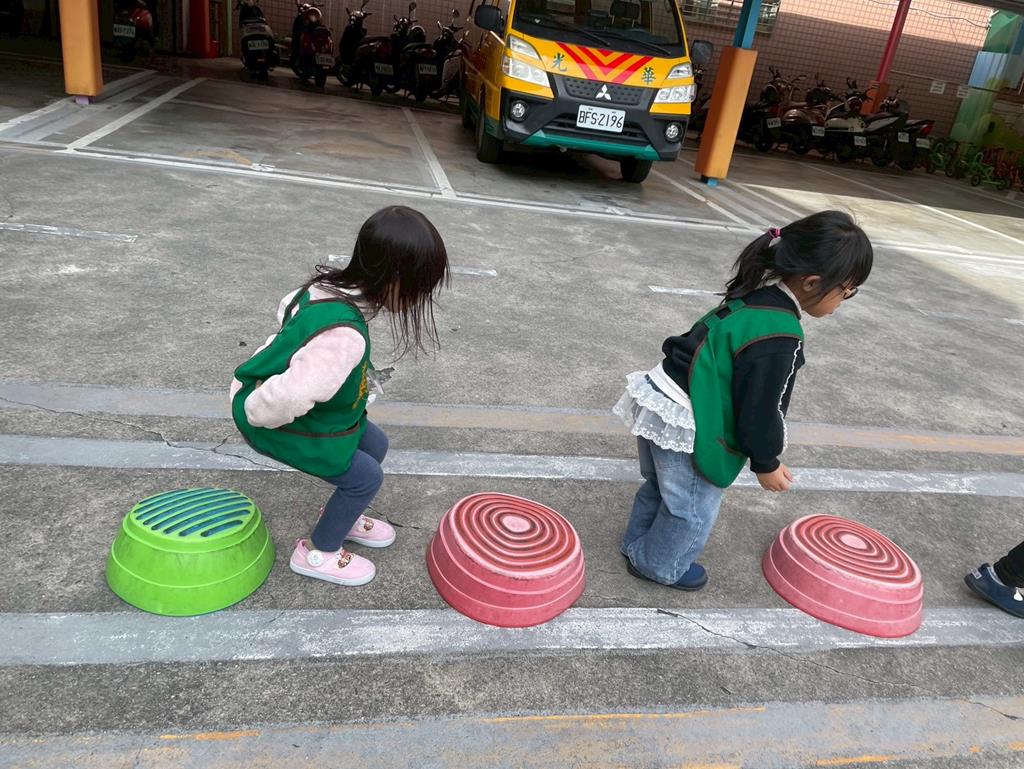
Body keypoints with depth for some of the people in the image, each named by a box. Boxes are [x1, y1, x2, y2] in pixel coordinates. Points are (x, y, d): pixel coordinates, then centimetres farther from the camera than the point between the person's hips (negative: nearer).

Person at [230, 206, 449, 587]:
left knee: (375, 445, 19)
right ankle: (317, 552, 23)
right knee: (365, 476, 0)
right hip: (270, 418, -9)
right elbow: (282, 401, -45)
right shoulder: (343, 338, -41)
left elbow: (287, 307, 10)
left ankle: (342, 516, 44)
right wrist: (253, 411, -24)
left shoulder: (330, 284, -12)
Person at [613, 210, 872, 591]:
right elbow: (760, 409, -21)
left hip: (660, 403, 9)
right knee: (692, 509, 15)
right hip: (687, 430, -9)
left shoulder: (754, 296, 4)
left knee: (659, 488, 30)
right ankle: (661, 566, 37)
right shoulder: (777, 337, -26)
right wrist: (767, 463, -5)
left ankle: (638, 545, 50)